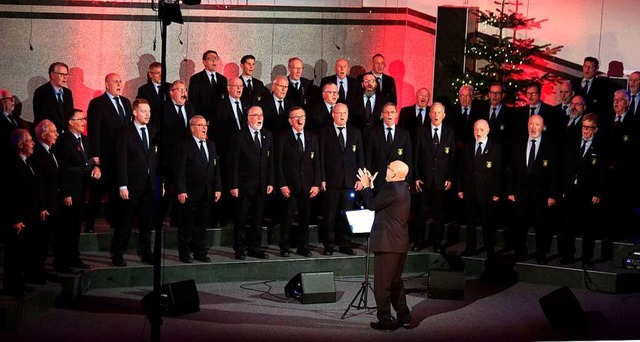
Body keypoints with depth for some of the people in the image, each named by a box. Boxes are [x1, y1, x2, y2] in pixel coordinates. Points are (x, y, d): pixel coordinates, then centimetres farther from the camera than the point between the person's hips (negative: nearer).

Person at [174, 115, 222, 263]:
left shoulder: (211, 145, 13)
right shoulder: (185, 145, -6)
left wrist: (218, 188, 7)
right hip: (190, 193, -6)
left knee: (202, 224, 11)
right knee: (187, 225, 3)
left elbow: (216, 168, 14)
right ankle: (184, 253, 12)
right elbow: (180, 170, -10)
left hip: (207, 193, 6)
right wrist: (181, 191, -16)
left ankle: (200, 252, 19)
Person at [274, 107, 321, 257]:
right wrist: (282, 185, -9)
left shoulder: (312, 137, 11)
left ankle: (303, 247, 17)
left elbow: (316, 162, 10)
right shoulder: (283, 138, 0)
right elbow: (278, 164, -2)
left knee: (305, 218, 7)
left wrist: (316, 184, 2)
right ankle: (284, 248, 12)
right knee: (286, 218, 2)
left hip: (307, 186, 3)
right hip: (289, 186, -3)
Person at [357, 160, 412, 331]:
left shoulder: (392, 189, -18)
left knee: (382, 284, -3)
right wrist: (370, 186, 16)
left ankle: (385, 320, 1)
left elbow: (372, 204, -15)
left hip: (388, 243, -10)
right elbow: (379, 202, 16)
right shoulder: (403, 188, 14)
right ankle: (404, 317, 22)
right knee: (395, 281, 18)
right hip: (400, 242, 10)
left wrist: (366, 186, -2)